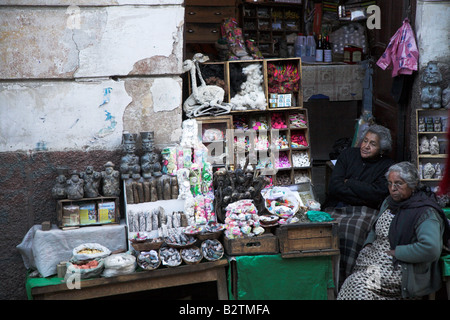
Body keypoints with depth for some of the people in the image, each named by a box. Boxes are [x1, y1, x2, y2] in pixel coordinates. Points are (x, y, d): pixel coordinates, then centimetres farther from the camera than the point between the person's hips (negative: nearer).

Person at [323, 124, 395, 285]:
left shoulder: (387, 166, 9)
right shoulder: (348, 154, 15)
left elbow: (377, 194, -7)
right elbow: (334, 186, 2)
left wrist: (348, 183, 0)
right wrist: (361, 198, -5)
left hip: (366, 211, -1)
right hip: (337, 208, 2)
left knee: (352, 229, -34)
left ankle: (345, 283, -26)